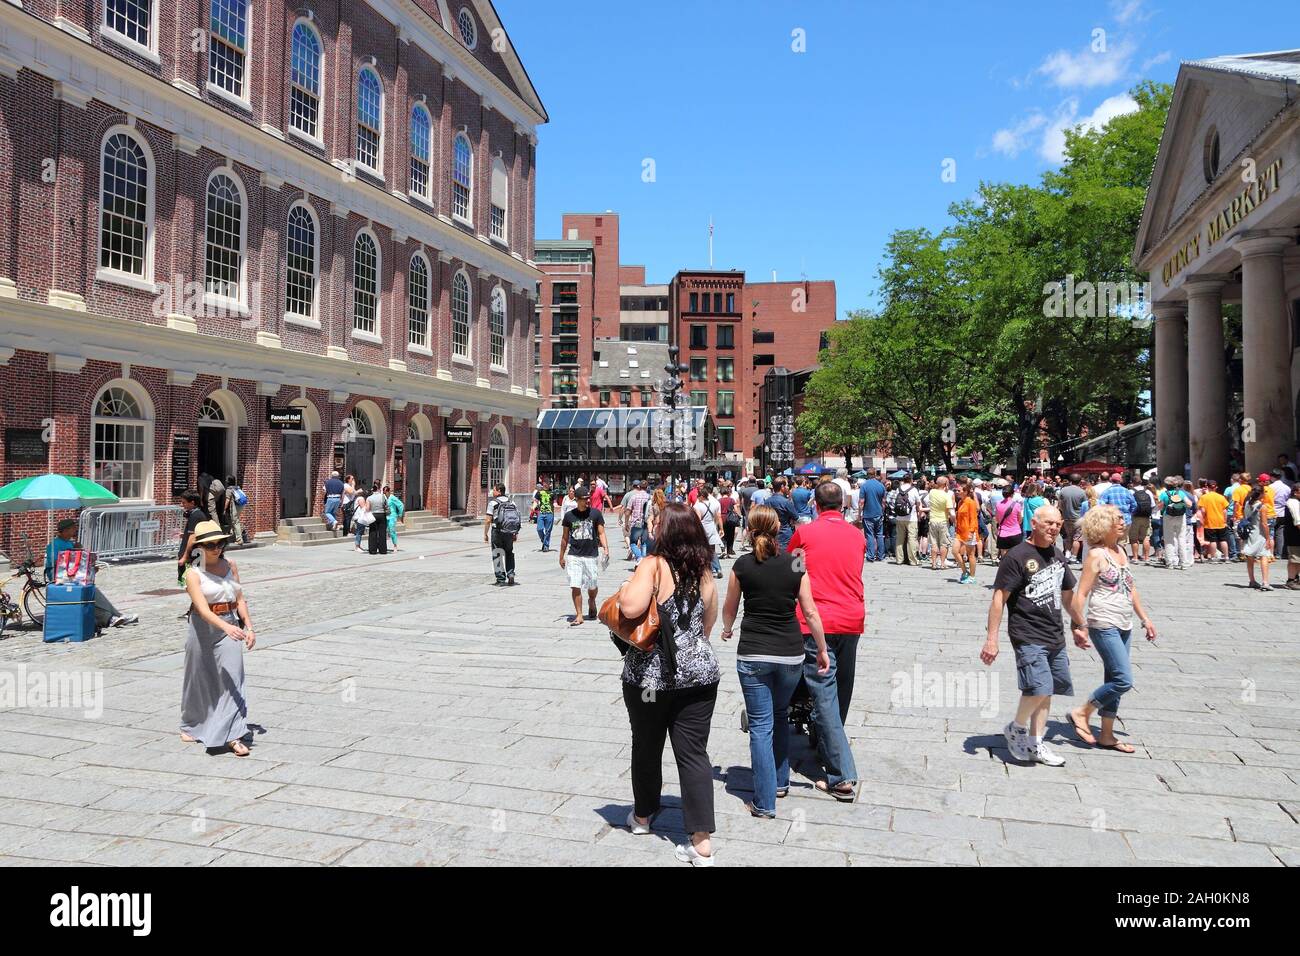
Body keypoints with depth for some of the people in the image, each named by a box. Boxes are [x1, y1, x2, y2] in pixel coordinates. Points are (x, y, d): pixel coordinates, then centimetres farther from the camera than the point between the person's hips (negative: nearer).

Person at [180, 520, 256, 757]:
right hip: (203, 628, -2)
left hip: (230, 625, 2)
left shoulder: (230, 564, 3)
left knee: (232, 678, -7)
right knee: (199, 678, 13)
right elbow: (202, 608, -24)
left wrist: (249, 627, 1)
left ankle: (234, 736, -9)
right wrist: (226, 627, -38)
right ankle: (190, 726, 38)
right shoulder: (193, 573, -11)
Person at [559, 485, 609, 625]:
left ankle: (591, 602, 42)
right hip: (574, 556, 0)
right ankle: (579, 616, 1)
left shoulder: (595, 514, 0)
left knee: (592, 585, 10)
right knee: (575, 586, -7)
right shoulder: (569, 516, 2)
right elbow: (565, 537, 11)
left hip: (591, 555, 0)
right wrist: (561, 556, 13)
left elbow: (601, 533, -1)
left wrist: (605, 548, -17)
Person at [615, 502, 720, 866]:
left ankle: (642, 815, 38)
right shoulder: (704, 572, 4)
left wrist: (625, 588, -6)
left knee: (647, 746, 17)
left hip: (649, 675, -3)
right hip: (699, 674, 4)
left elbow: (630, 608, -26)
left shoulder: (653, 565, -13)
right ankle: (702, 843, 4)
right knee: (694, 754, 5)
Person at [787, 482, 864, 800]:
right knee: (841, 693, 19)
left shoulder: (804, 532, -1)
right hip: (852, 619, 5)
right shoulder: (857, 536, 8)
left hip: (816, 622, -5)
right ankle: (827, 751, 38)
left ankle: (842, 776, -10)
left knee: (824, 696, -5)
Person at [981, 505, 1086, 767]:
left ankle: (1035, 745, 22)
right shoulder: (1017, 556, -11)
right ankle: (1015, 728, 9)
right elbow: (999, 598, -13)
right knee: (1039, 688, -17)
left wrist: (1079, 626, 33)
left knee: (1046, 691, 10)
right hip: (1028, 636, -7)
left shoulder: (1057, 556, 12)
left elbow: (1068, 594, 27)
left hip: (1054, 636, 8)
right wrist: (991, 639, -16)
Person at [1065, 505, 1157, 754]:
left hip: (1124, 626, 8)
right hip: (1104, 626, -8)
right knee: (1124, 680, -12)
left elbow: (1130, 588, 21)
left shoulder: (1120, 550, 12)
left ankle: (1106, 736, 20)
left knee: (1114, 681, 11)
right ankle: (1082, 713, 5)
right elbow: (1080, 594, -15)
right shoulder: (1096, 555, -11)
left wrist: (1145, 618, 18)